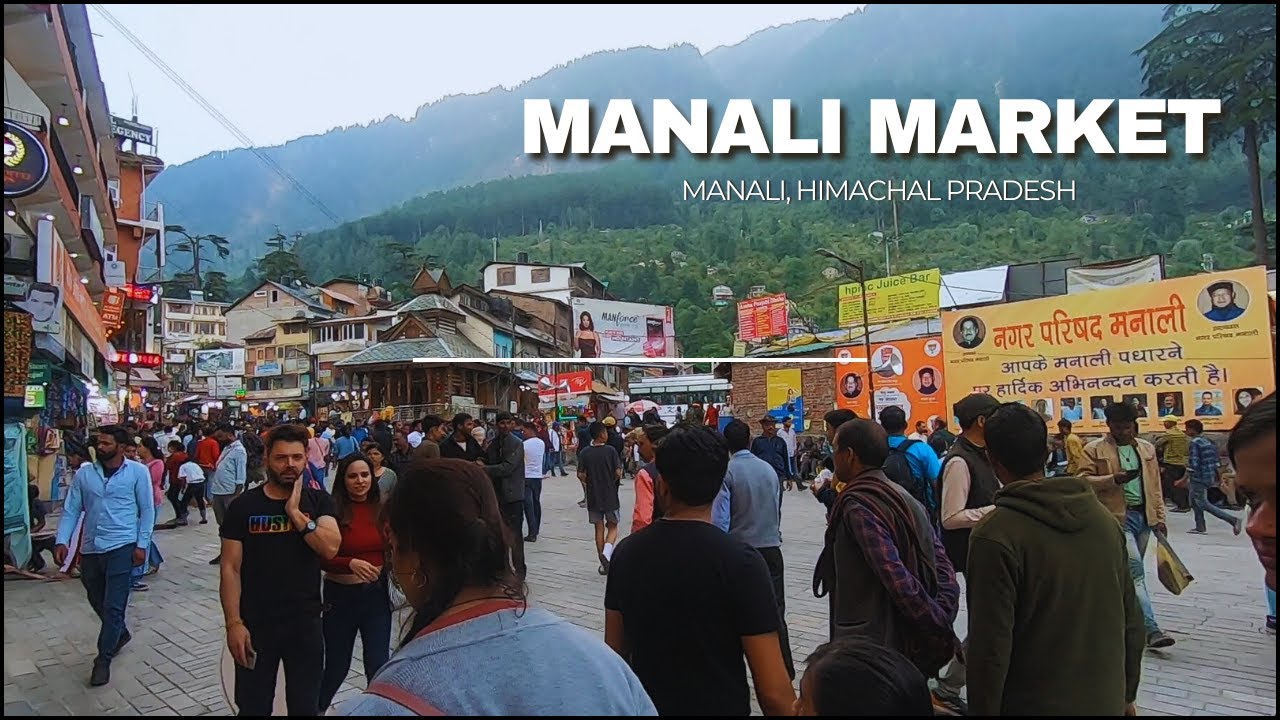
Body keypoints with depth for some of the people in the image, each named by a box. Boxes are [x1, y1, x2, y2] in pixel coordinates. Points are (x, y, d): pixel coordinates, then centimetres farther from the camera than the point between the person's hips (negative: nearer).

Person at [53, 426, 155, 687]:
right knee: (97, 601, 18)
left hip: (122, 547, -4)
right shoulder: (84, 473, 4)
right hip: (90, 548, 5)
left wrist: (141, 545, -8)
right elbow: (71, 509, 5)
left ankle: (103, 659, 5)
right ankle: (120, 634, 43)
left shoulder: (137, 472, -4)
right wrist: (62, 541, -5)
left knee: (113, 605, -5)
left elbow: (147, 510, -3)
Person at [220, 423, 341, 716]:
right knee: (253, 707, 13)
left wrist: (296, 513, -19)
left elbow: (330, 548, -16)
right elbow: (231, 569, -5)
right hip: (255, 624, -1)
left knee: (306, 706, 15)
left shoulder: (318, 501, -1)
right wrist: (233, 622, -11)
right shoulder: (243, 506, -4)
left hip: (305, 622, 1)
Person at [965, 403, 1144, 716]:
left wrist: (981, 710, -8)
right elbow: (1132, 621, 6)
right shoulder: (1102, 517, -1)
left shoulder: (995, 535, -20)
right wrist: (1126, 696, 17)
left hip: (1035, 705, -5)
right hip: (1106, 701, 5)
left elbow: (991, 647, -20)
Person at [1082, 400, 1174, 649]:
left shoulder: (1147, 448, 13)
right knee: (1136, 572, -13)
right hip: (1118, 517, -6)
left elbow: (1154, 486, 15)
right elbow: (1084, 480, -7)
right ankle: (1151, 630, -16)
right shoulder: (1094, 449, -4)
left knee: (1130, 572, 13)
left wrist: (1160, 517, 11)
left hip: (1143, 516, 6)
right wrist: (1113, 479, -21)